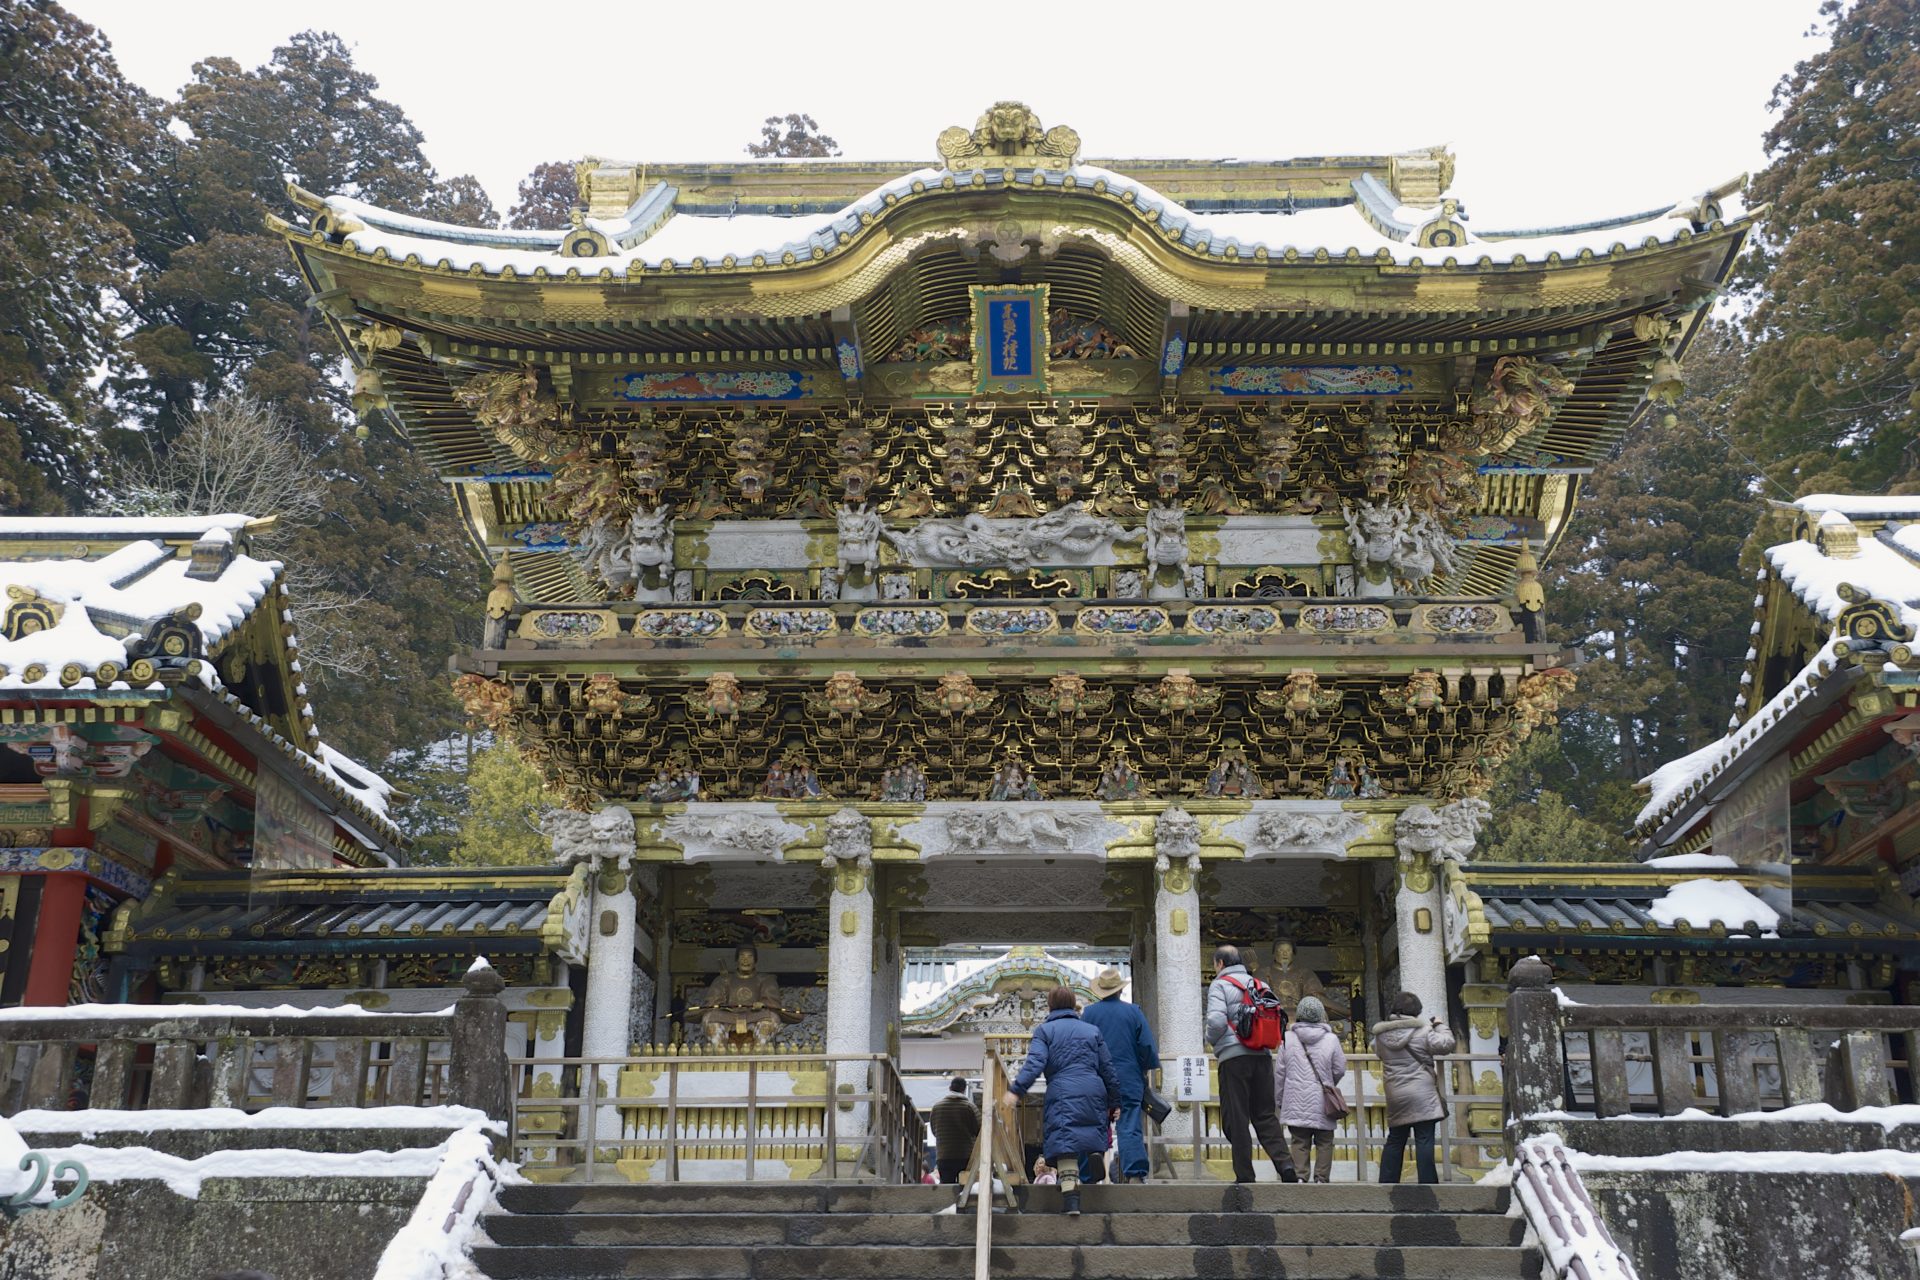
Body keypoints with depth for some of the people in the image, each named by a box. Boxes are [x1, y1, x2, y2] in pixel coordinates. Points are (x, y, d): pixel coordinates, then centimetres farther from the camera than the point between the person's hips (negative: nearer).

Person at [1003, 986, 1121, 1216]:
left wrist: (1016, 1090, -13)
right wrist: (1114, 1101, 23)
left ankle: (1071, 1197, -16)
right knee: (1094, 1129, 23)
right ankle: (1096, 1154, -6)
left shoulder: (1044, 1030, 10)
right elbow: (1107, 1068, 17)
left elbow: (1035, 1062, -7)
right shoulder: (1092, 1030, 18)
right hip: (1094, 1092, 2)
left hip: (1061, 1093, -2)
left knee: (1064, 1145, -5)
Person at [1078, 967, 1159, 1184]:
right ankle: (1135, 1174, -15)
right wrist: (1151, 1066, 18)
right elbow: (1148, 1047, 1)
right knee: (1130, 1128, -3)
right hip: (1129, 1082, 0)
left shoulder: (1088, 1013, 0)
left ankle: (1088, 1178, 7)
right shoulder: (1133, 1011, 1)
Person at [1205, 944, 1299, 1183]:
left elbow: (1217, 1020, -15)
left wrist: (1211, 1041, 3)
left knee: (1235, 1119, 0)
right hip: (1262, 1056, 5)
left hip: (1233, 1057, -5)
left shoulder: (1219, 985, -2)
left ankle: (1245, 1176, -2)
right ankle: (1285, 1163, -9)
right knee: (1265, 1115, 10)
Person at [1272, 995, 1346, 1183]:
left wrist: (1278, 1100, 13)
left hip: (1296, 1103, 1)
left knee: (1299, 1142, 5)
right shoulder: (1331, 1040, -4)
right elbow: (1340, 1070, 2)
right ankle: (1321, 1178, 4)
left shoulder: (1288, 1040, -1)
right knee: (1324, 1142, 9)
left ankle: (1301, 1176, -3)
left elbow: (1279, 1073, 3)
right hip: (1321, 1104, -1)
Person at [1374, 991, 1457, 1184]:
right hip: (1422, 1094, -5)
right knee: (1424, 1140, -5)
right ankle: (1427, 1182, -8)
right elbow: (1446, 1044, -6)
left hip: (1395, 1095, 5)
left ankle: (1386, 1181, 13)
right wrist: (1439, 1026, 11)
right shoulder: (1422, 1031, -8)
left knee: (1394, 1140, 14)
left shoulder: (1381, 1034, 5)